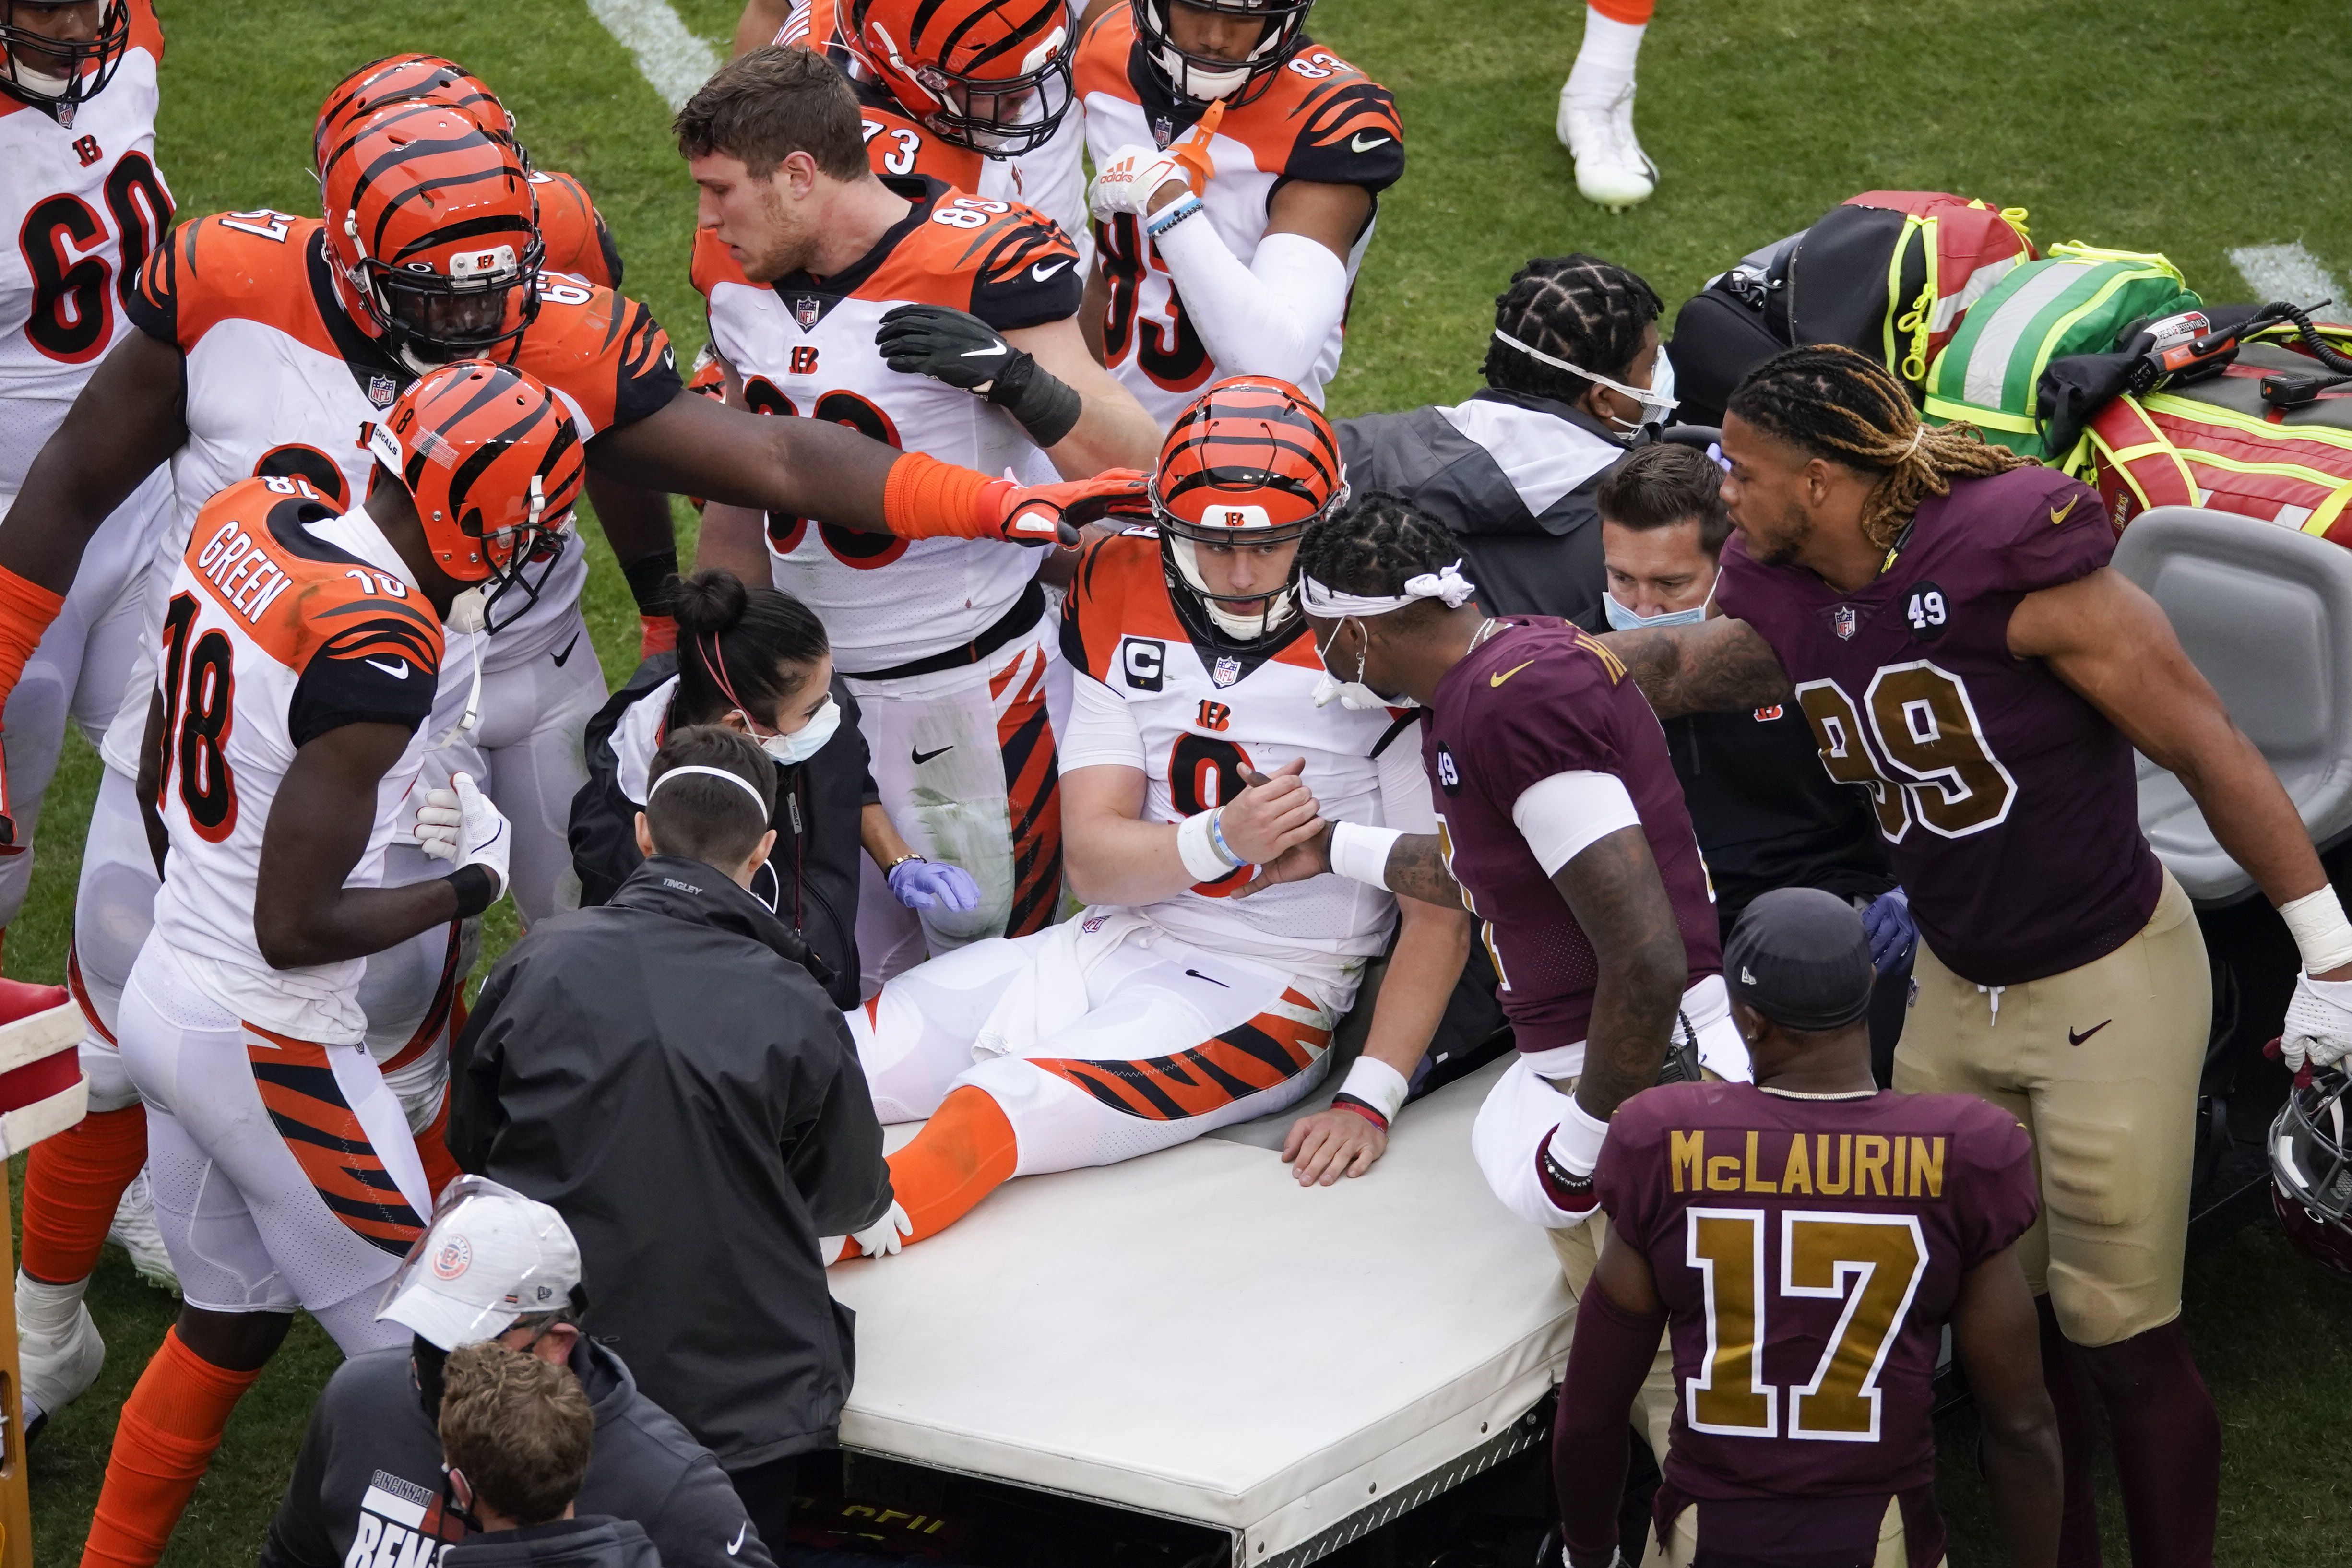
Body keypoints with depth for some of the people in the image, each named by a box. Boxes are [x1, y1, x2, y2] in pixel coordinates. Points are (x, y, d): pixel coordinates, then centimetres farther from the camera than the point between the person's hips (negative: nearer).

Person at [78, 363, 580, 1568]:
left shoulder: (243, 525, -1)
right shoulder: (378, 650, -26)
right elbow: (296, 927, -22)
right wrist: (470, 887, -8)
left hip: (165, 988, 9)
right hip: (268, 1049, -9)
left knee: (226, 1326, 23)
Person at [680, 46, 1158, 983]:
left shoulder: (980, 269, -19)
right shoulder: (740, 279, 2)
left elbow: (1133, 467, -19)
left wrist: (1012, 376, -35)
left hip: (964, 688, -6)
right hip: (811, 682, 6)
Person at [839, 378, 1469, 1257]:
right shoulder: (1125, 609, 2)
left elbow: (1440, 913, -8)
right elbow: (1093, 860, -1)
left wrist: (1370, 1101, -16)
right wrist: (1223, 839, -22)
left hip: (1265, 988, -6)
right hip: (1108, 946, 6)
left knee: (996, 1116, -29)